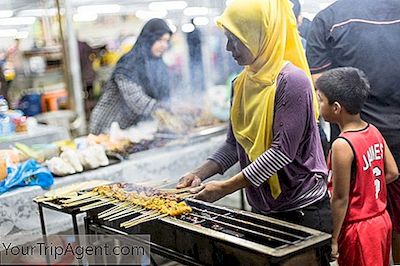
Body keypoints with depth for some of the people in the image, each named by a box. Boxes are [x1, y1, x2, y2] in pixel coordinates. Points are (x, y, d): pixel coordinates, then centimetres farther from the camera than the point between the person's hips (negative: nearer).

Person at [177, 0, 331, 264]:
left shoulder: (292, 81, -18)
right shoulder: (243, 82, 4)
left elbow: (283, 151, -23)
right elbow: (235, 143, 10)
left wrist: (225, 188, -22)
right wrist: (201, 173, -4)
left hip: (303, 211, -6)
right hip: (262, 208, 7)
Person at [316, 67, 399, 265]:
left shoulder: (342, 145, -25)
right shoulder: (374, 131, -2)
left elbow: (340, 199, -20)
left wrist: (333, 240, -12)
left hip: (358, 229, -8)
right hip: (382, 220, 8)